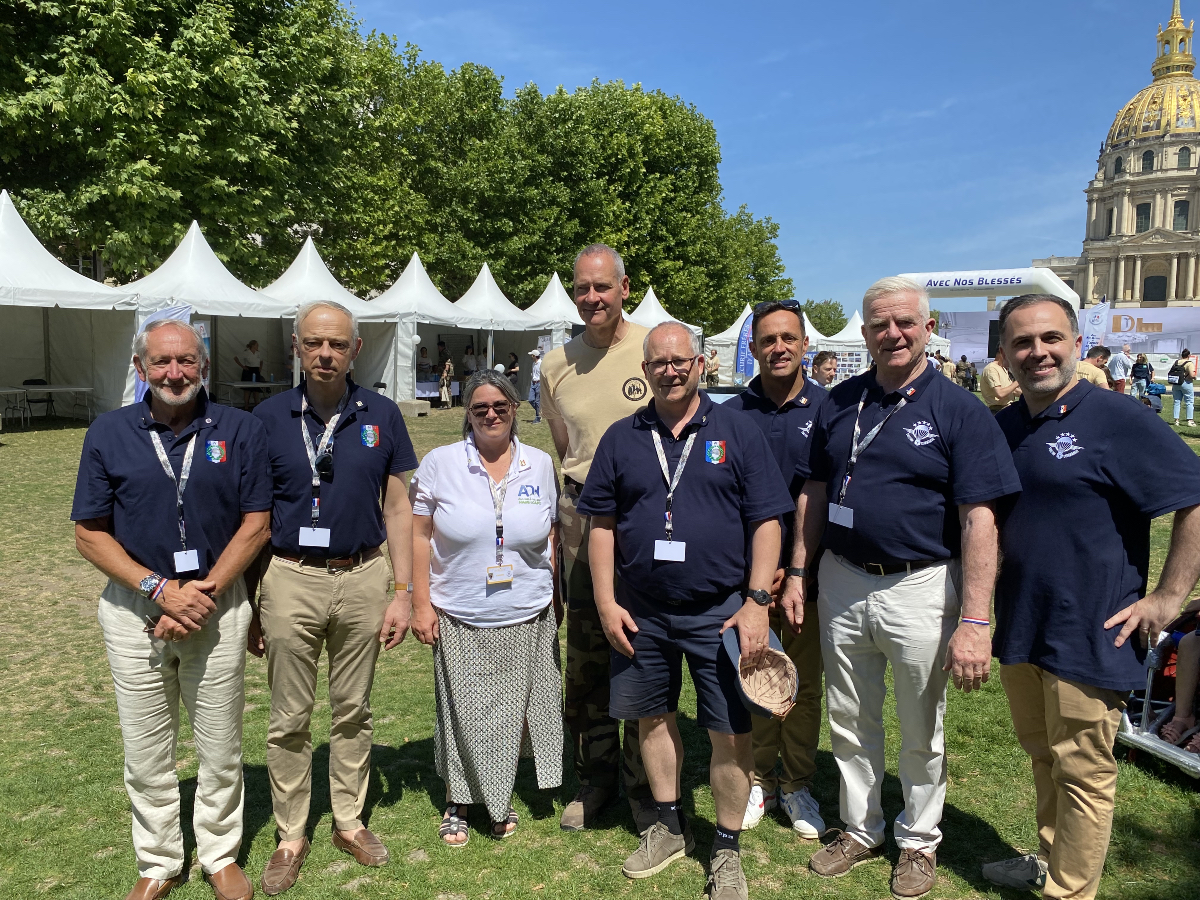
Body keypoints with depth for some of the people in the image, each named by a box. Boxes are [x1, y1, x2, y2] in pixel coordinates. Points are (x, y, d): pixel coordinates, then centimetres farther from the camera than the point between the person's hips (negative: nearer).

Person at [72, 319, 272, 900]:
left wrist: (203, 593, -12)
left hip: (218, 604, 0)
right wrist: (160, 590, -13)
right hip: (134, 610, 1)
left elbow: (255, 525, -3)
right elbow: (89, 534, -1)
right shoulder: (108, 433, 0)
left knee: (221, 748, 11)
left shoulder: (240, 431, -2)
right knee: (146, 754, 13)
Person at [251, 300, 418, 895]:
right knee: (290, 719, 10)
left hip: (363, 578, 1)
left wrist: (403, 592, -1)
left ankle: (350, 821, 33)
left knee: (353, 711, 15)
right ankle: (291, 836, 28)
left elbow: (397, 510, 3)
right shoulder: (269, 417, -2)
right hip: (291, 580, 0)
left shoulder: (381, 416, 0)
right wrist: (249, 605, 2)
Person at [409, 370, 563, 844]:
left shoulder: (540, 466, 2)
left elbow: (552, 539, 9)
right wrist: (421, 604, -5)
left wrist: (555, 599, 9)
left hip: (527, 619, 2)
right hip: (459, 621, -2)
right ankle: (456, 803, 29)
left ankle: (501, 799, 34)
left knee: (512, 713, 11)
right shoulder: (440, 463, -5)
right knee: (462, 713, 6)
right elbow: (419, 535, -2)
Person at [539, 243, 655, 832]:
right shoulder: (557, 364, 7)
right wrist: (583, 487, 10)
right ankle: (594, 777, 28)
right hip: (581, 514, 3)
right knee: (585, 650, 10)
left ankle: (644, 785, 22)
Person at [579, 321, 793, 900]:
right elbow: (602, 525, 6)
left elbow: (765, 522, -3)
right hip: (640, 613, 3)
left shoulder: (736, 432, -1)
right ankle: (670, 827, 37)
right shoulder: (621, 439, 5)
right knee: (652, 717, 16)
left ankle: (726, 851, 22)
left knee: (731, 732, 2)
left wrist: (757, 601, -10)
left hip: (719, 611, -2)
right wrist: (606, 602, 0)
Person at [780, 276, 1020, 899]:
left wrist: (975, 621, -19)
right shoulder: (839, 403, 5)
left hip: (920, 589, -4)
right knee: (849, 723, 17)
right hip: (841, 584, 4)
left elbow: (979, 520, -13)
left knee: (920, 732, 14)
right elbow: (814, 493, 11)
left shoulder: (958, 410, -9)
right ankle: (859, 830, 37)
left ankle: (919, 842, 36)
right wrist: (797, 575, 7)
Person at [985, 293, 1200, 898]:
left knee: (1081, 770, 8)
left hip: (1088, 637, -6)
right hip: (1020, 627, 7)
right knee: (1043, 755, 23)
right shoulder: (1001, 428, 6)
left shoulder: (1118, 421, -13)